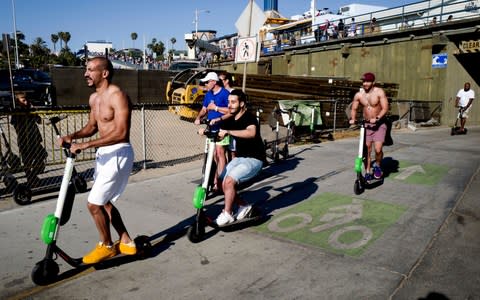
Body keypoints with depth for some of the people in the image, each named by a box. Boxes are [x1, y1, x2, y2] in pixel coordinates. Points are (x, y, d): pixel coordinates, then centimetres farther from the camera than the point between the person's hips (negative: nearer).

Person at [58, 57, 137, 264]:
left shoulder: (117, 96, -18)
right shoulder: (94, 98, 11)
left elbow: (121, 133, -28)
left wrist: (86, 145, -28)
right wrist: (73, 136, 2)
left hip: (118, 154, -10)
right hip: (104, 153, 10)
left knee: (94, 204, -5)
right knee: (104, 202, 16)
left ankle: (107, 246, 17)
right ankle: (126, 242, 30)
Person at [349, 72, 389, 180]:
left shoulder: (379, 92, -11)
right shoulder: (359, 95, -1)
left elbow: (385, 108, -15)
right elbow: (354, 109, 7)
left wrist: (377, 118, -29)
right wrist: (352, 119, -12)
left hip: (379, 124, -3)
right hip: (366, 125, 3)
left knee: (378, 149, -15)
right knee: (366, 150, 3)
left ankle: (377, 166, 15)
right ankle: (368, 172, 17)